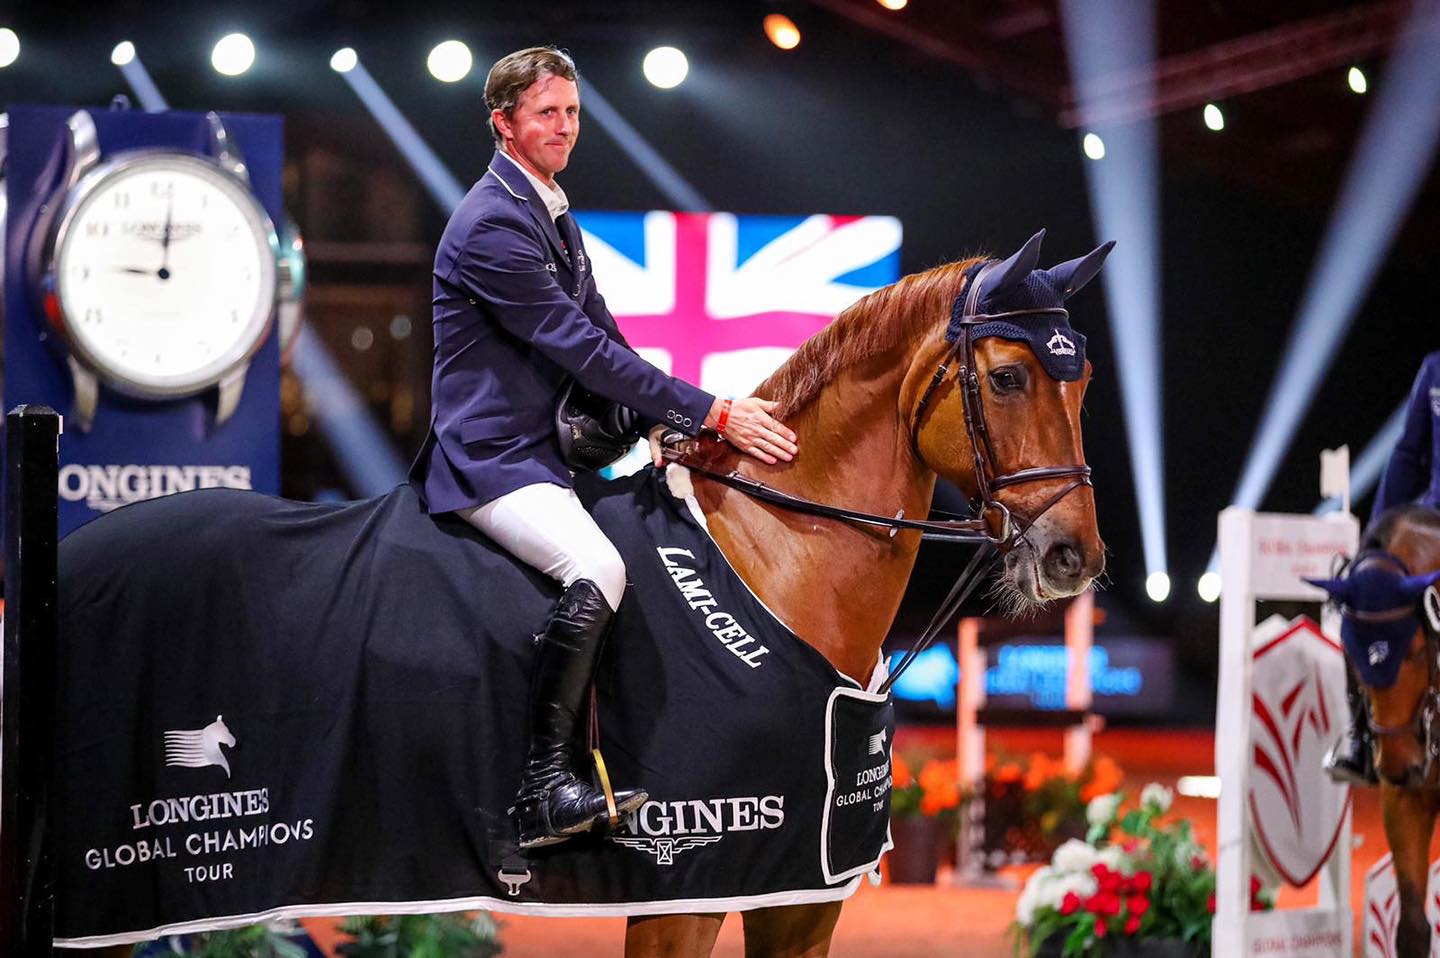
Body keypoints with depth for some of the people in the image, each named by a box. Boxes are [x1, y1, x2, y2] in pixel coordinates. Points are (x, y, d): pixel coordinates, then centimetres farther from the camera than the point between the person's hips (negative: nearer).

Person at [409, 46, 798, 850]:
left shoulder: (553, 213, 16)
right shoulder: (493, 224, -17)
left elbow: (600, 331, 19)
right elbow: (581, 349, -21)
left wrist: (664, 423, 3)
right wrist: (709, 413, -19)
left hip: (547, 451, 11)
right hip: (492, 459, -11)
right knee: (598, 570, -33)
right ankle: (544, 789, -33)